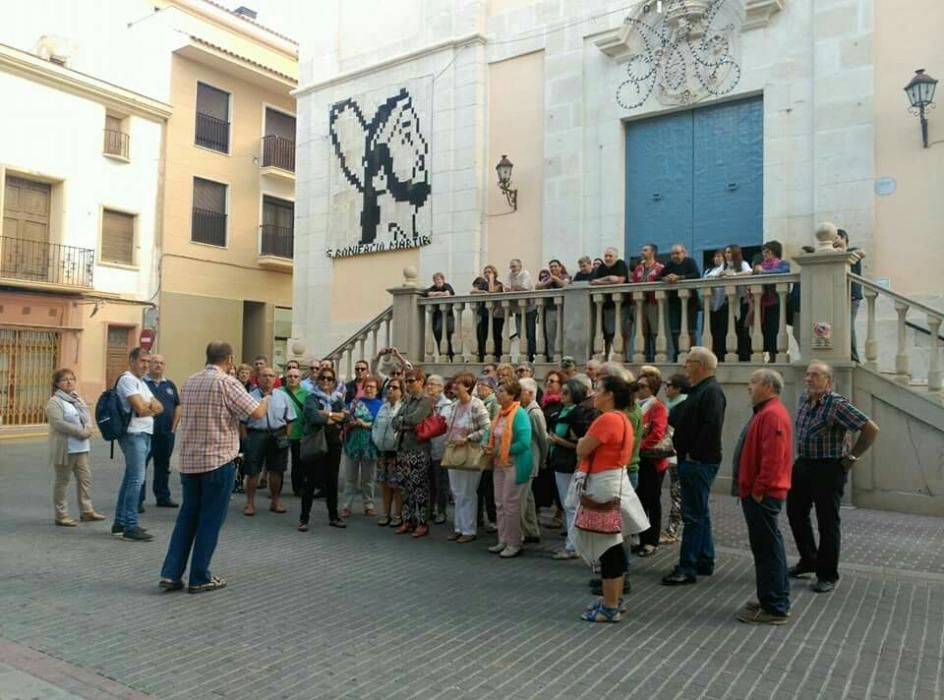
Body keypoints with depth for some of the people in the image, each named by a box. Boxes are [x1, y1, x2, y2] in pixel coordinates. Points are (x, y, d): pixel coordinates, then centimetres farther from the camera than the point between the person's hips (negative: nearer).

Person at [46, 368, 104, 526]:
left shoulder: (78, 399, 14)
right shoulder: (54, 402, -10)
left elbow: (88, 418, 11)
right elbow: (59, 423, -21)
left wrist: (88, 429, -11)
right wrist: (81, 431, -19)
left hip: (81, 447, 8)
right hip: (65, 448, -8)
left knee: (85, 478, 10)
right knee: (62, 481, 1)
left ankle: (86, 511, 19)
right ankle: (61, 515, 8)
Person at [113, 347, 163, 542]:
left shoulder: (141, 382, 20)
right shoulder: (127, 380, -10)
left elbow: (159, 407, 13)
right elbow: (141, 409, -19)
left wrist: (149, 406, -7)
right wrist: (152, 407, 2)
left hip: (144, 435, 10)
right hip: (134, 435, -10)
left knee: (130, 479, 13)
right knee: (137, 479, -11)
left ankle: (120, 523, 21)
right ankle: (130, 527, -8)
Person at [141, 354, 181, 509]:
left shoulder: (170, 385, 12)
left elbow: (178, 406, 15)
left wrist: (174, 427, 6)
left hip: (167, 433, 5)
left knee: (163, 466, 14)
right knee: (141, 466, -1)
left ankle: (163, 497, 24)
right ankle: (138, 500, 4)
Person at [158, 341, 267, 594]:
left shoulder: (189, 383, 10)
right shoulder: (227, 383, -12)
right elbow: (256, 413, -15)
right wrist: (267, 399, 5)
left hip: (188, 460, 6)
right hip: (218, 460, -6)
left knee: (187, 516, 14)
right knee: (210, 520, 3)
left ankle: (171, 574, 12)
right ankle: (200, 578, 9)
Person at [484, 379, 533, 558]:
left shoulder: (520, 413, -17)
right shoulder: (500, 412, 8)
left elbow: (524, 443, -24)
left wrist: (500, 451, -18)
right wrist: (490, 449, -1)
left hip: (514, 464, -8)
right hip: (500, 463, 8)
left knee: (511, 504, -1)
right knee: (500, 503, 13)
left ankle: (514, 544, 12)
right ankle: (503, 541, 25)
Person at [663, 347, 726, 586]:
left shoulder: (712, 391, -16)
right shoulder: (699, 390, 16)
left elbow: (712, 428, -26)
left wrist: (693, 455, -21)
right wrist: (667, 416, 12)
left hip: (699, 463, -11)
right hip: (692, 461, 11)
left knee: (694, 515, -5)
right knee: (700, 513, 16)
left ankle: (687, 568, 0)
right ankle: (705, 562, 27)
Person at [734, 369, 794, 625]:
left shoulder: (772, 415, -18)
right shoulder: (766, 412, 16)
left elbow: (772, 459, -25)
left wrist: (758, 491, -20)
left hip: (763, 495, -11)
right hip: (759, 492, 11)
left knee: (767, 548, -4)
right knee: (767, 547, 16)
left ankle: (774, 608, 3)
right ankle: (774, 600, 27)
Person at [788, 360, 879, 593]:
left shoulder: (837, 404, -19)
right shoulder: (804, 398, 5)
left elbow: (871, 429, -20)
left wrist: (852, 457, -12)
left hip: (829, 469, -8)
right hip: (803, 464, 8)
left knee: (827, 523, 3)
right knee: (795, 513, 16)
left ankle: (827, 575, 17)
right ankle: (809, 560, 34)